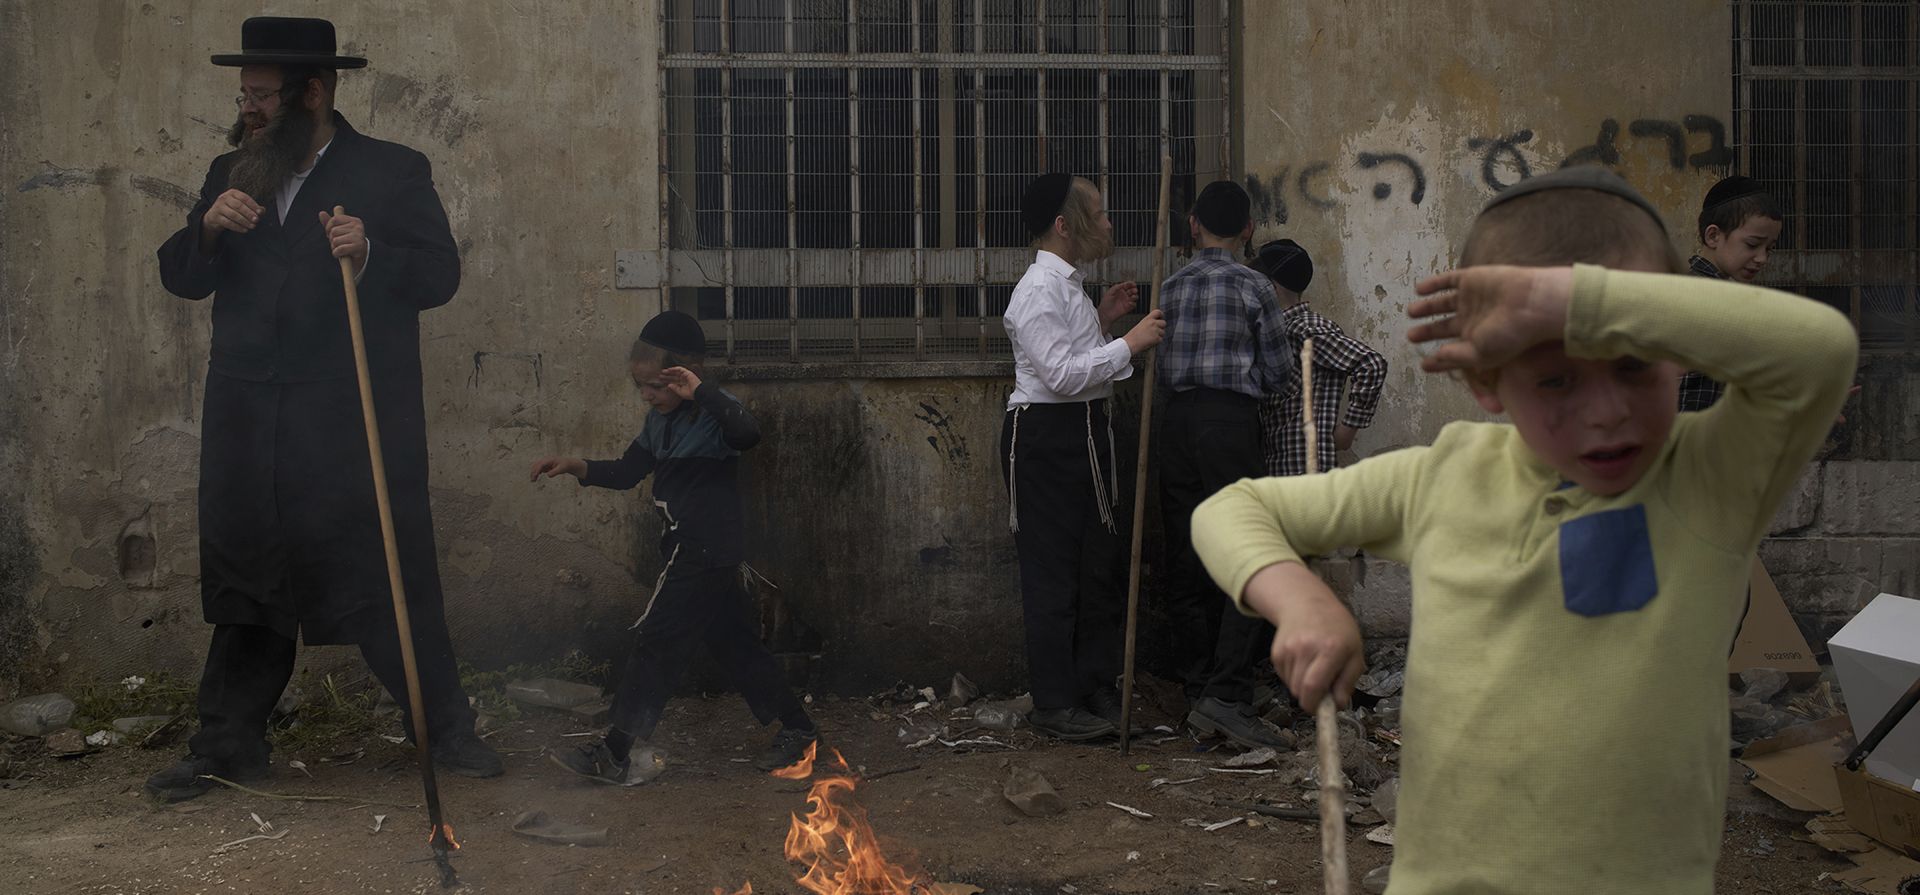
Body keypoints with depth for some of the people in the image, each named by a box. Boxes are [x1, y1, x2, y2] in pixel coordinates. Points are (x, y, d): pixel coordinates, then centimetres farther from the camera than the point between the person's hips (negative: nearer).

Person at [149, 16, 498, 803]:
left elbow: (440, 274, -4)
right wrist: (207, 229, -8)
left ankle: (445, 730, 10)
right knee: (245, 583, 11)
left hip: (354, 422, -4)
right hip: (249, 425, 5)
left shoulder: (394, 172, 1)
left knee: (390, 577, -1)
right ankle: (227, 747, 20)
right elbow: (180, 278, 13)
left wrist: (369, 255, -22)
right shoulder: (230, 175, 15)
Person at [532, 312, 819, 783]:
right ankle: (797, 728, 23)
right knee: (736, 643, 14)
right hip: (688, 550, 10)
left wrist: (700, 391, -39)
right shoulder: (661, 421, 12)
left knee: (655, 642, -6)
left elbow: (747, 433, -39)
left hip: (705, 553, -10)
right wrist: (574, 466, 3)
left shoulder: (713, 415, -16)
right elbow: (627, 471, 16)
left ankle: (614, 754, -2)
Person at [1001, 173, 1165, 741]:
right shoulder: (1039, 291, -15)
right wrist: (1129, 343, -19)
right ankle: (1055, 706, 2)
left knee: (1102, 564, 14)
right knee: (1053, 572, -4)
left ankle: (1097, 689, 25)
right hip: (1046, 436, -10)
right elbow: (1063, 374, -24)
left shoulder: (1068, 285, 18)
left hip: (1084, 434, 10)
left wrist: (1102, 319, 13)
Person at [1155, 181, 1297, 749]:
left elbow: (1164, 365, 11)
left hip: (1177, 422, 5)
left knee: (1187, 567, 8)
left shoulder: (1170, 288, 11)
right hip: (1230, 422, -5)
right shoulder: (1252, 287, -3)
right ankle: (1227, 694, -12)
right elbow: (1278, 375, -1)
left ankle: (1198, 693, 11)